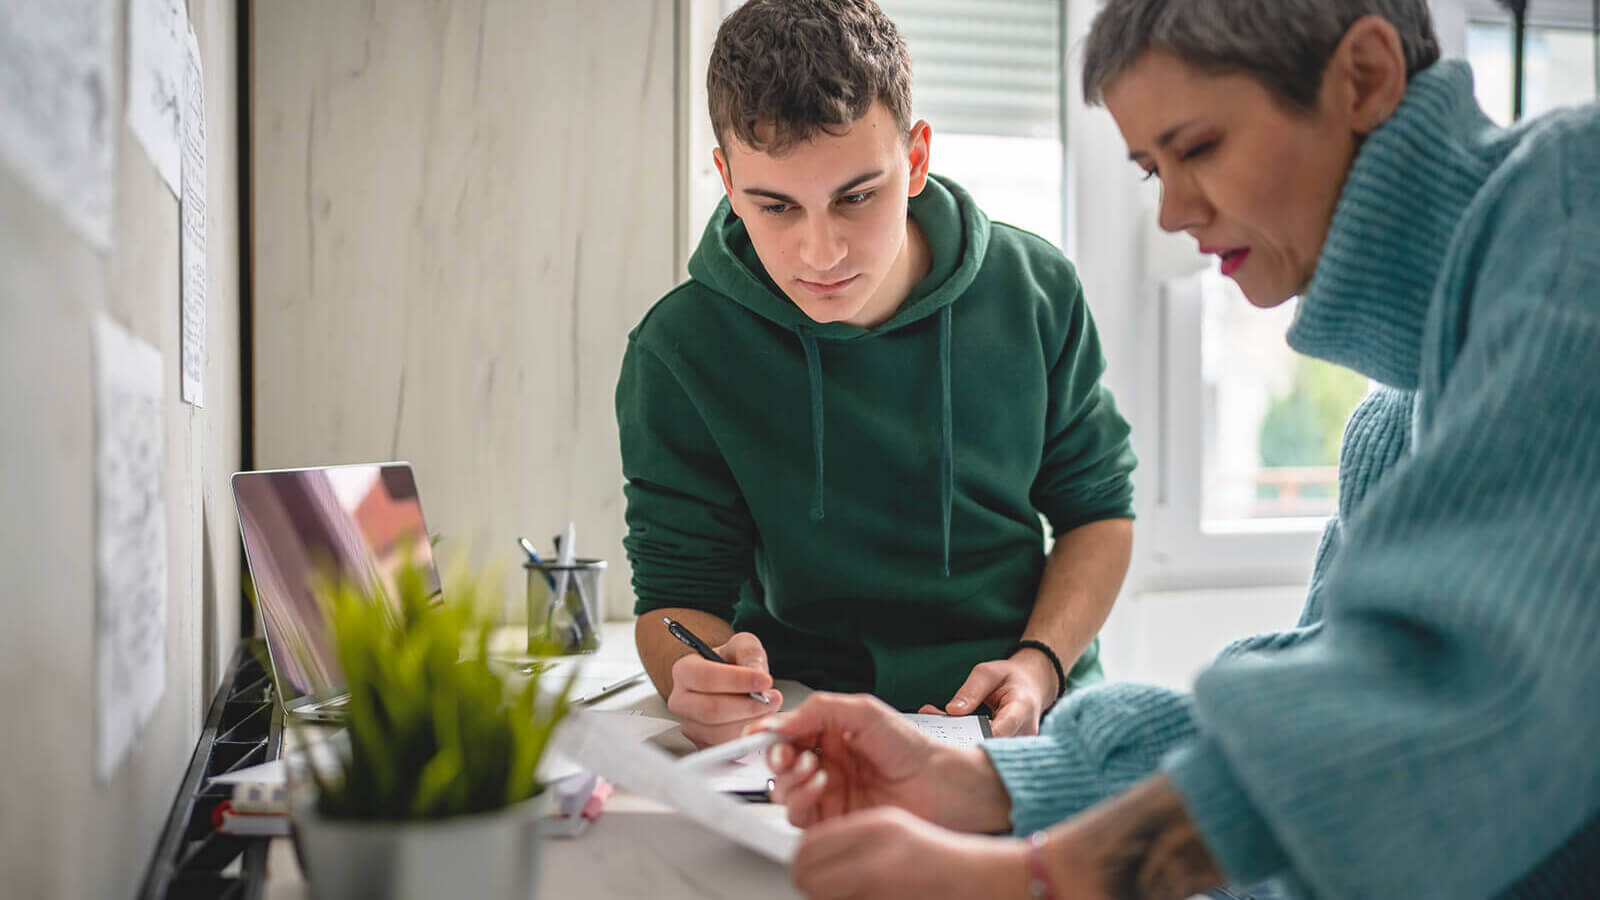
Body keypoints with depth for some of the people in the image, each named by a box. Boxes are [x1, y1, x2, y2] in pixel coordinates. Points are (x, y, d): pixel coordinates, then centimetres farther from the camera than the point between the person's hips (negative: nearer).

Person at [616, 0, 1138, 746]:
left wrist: (1040, 666, -11)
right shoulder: (679, 354, -11)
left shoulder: (1034, 292, -5)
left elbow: (1098, 509, 6)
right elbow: (677, 592, -5)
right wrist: (703, 684, -29)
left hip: (1039, 715, 1)